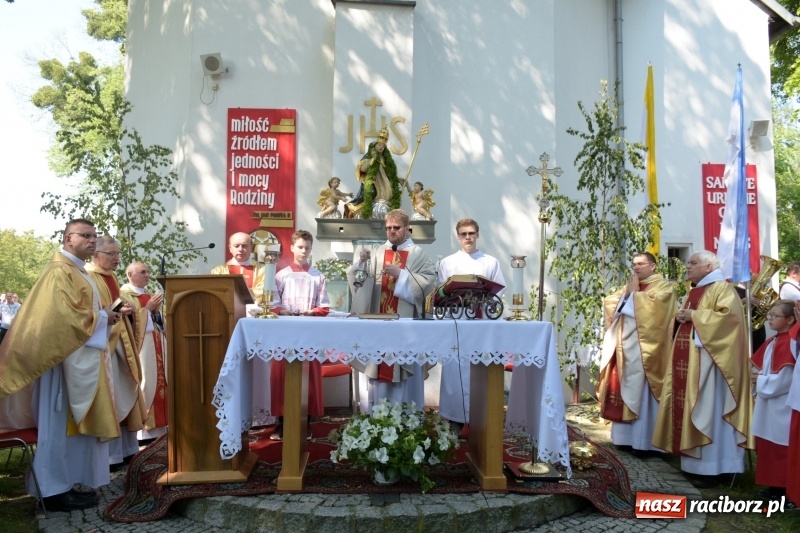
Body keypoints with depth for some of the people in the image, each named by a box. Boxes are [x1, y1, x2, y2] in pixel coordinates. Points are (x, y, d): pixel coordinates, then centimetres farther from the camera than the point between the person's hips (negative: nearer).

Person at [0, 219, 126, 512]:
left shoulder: (77, 272, 18)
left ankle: (69, 481, 21)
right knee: (62, 423, -4)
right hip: (67, 359, -10)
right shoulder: (60, 272, -14)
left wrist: (104, 316, 6)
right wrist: (102, 317, -11)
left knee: (75, 422, 13)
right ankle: (56, 489, 4)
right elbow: (66, 315, -24)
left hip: (82, 358, 10)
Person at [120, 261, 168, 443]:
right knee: (144, 384, -10)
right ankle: (142, 428, -5)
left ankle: (156, 424, 13)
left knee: (158, 381, 6)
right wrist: (147, 308, -16)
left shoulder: (149, 295, 19)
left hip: (156, 345, 8)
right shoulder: (124, 294, -5)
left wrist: (157, 311, -1)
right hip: (139, 346, -8)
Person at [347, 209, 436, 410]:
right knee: (378, 369, 4)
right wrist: (361, 262, -17)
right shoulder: (377, 253, 10)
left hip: (406, 321, -2)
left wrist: (401, 274, -16)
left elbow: (429, 280, -9)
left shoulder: (418, 254, 4)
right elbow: (359, 279, 2)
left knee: (404, 367, 1)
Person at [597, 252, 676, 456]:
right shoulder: (631, 286, 19)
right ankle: (628, 436, 15)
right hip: (626, 348, 7)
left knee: (642, 393, -6)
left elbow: (650, 306, -19)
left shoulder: (663, 286, -2)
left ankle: (644, 441, -1)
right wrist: (627, 292, -4)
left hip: (645, 350, -7)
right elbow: (609, 303, 10)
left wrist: (633, 293, -7)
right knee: (627, 392, 8)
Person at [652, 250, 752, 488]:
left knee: (707, 409, -6)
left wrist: (695, 315, -17)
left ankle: (710, 467, 1)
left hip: (707, 360, -9)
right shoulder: (694, 291, 19)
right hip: (688, 360, 9)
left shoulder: (722, 288, -8)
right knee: (690, 408, 9)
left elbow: (730, 315, -22)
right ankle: (695, 461, 17)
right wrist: (681, 316, 5)